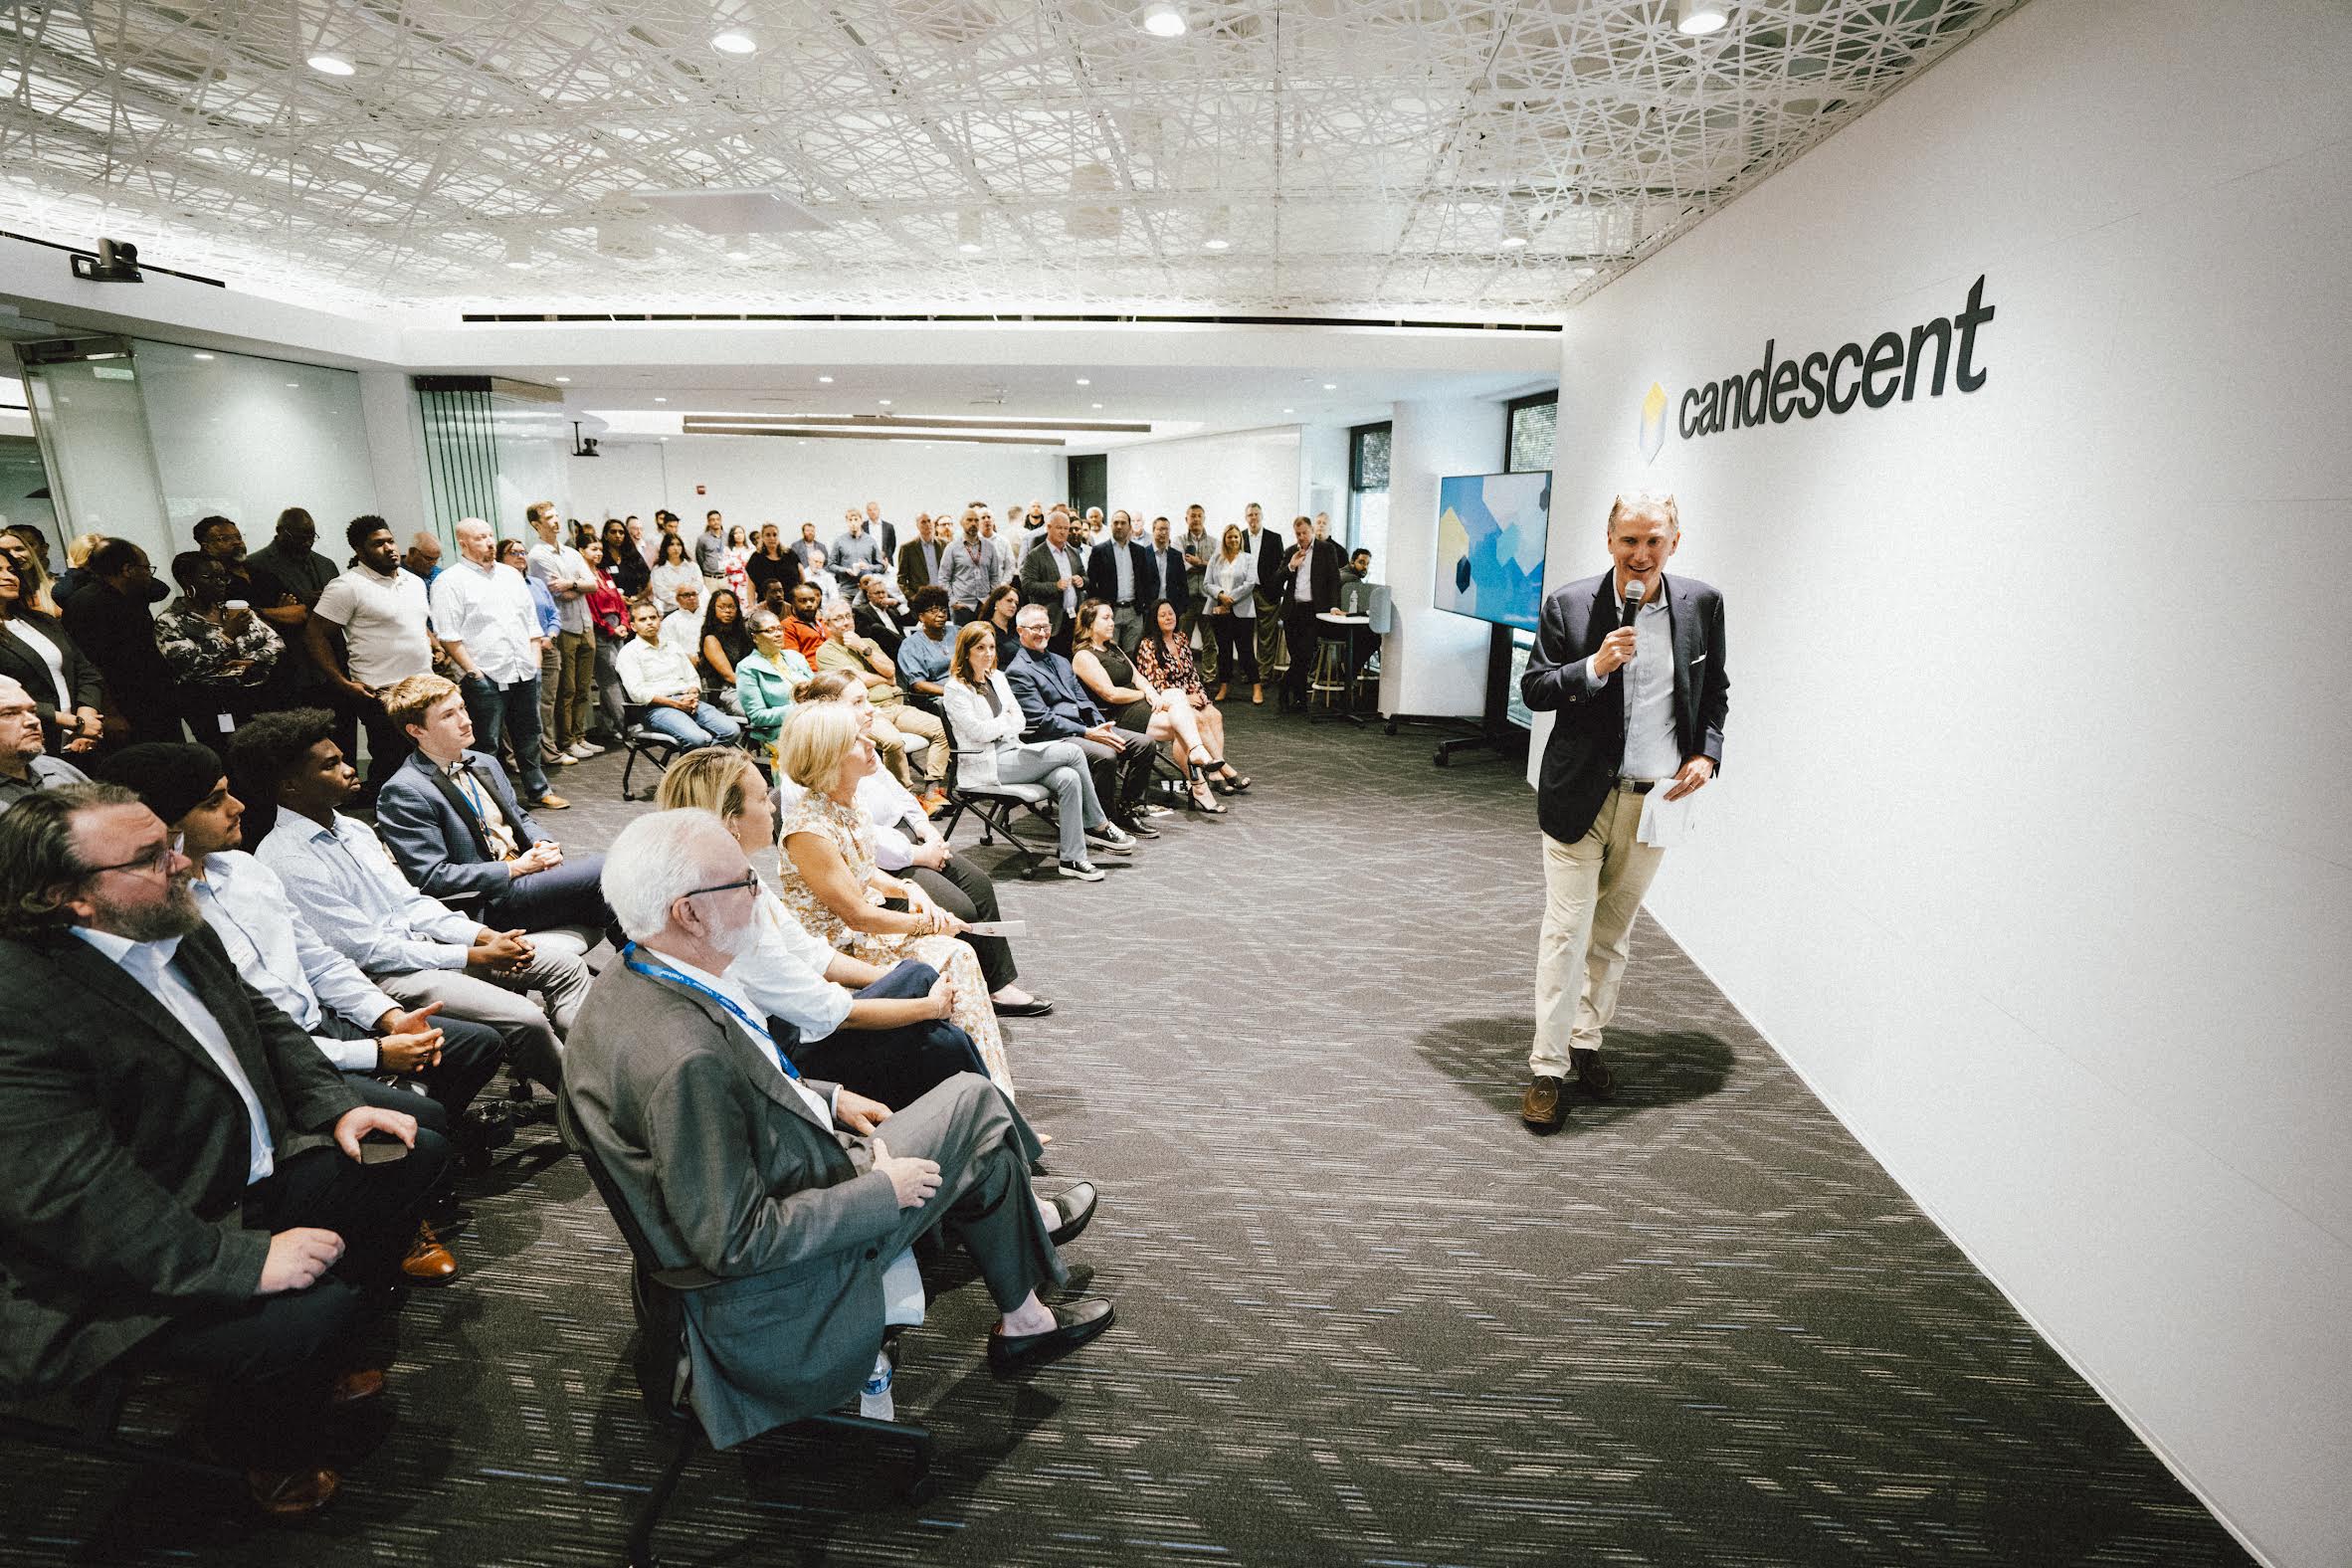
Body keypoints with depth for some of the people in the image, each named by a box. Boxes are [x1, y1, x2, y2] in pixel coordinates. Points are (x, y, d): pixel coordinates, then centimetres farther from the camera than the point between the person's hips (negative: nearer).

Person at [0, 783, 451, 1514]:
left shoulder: (179, 932, 1)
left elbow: (263, 1021, 16)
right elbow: (70, 1194, -29)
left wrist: (337, 1105, 1)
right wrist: (246, 1260, -29)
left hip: (255, 1173, 9)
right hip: (157, 1266, -9)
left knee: (418, 1154, 7)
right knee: (305, 1315, -27)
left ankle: (322, 1354, 24)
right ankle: (264, 1445, 11)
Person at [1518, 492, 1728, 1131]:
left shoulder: (1702, 605, 2)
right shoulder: (1568, 605, -5)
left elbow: (1715, 692, 13)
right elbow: (1533, 689, -5)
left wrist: (1706, 754, -2)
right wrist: (1592, 666, -21)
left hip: (1656, 797, 3)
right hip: (1580, 796, -3)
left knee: (1612, 932, 15)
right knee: (1566, 932, -1)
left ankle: (1585, 1042, 31)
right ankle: (1548, 1068, 7)